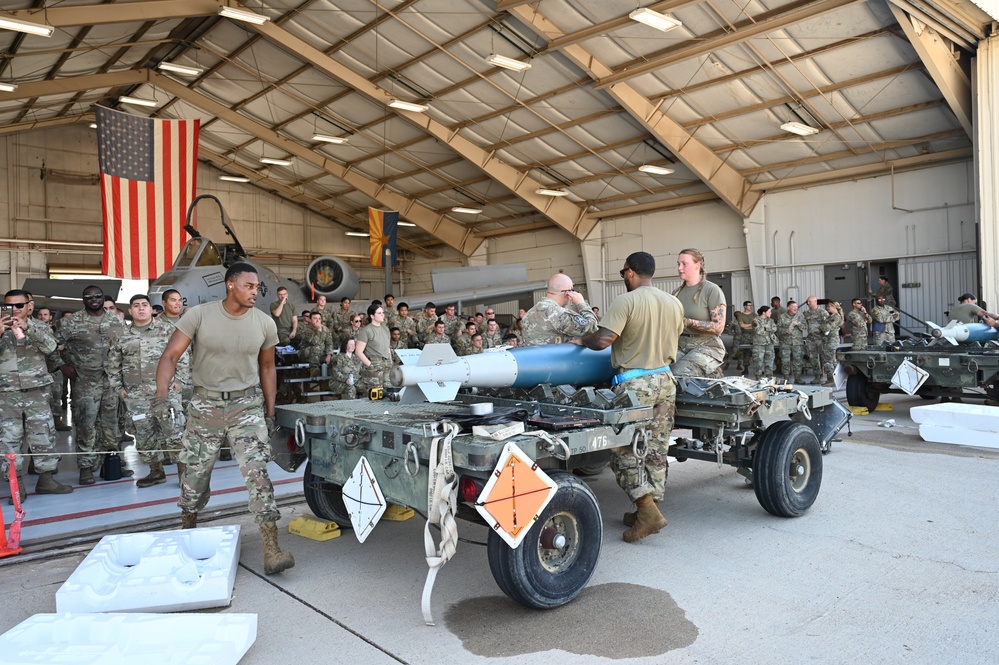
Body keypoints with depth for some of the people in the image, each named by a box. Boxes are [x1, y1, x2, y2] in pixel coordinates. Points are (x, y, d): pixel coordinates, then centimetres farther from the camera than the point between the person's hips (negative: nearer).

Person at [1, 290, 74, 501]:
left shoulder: (39, 327, 8)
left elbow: (50, 346, -11)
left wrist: (28, 328, -24)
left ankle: (46, 479, 15)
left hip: (37, 391, 1)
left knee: (43, 435, 4)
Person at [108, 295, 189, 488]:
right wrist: (118, 388, 11)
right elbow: (113, 365, 19)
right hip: (136, 396, 4)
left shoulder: (167, 329, 3)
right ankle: (156, 472, 23)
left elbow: (183, 356, 1)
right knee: (144, 436, 8)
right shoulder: (122, 337, 11)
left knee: (174, 432, -8)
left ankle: (184, 471, 2)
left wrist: (180, 380, -5)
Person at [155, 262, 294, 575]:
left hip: (247, 405, 0)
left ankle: (272, 552, -12)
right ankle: (187, 532, 39)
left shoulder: (265, 323, -3)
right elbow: (171, 355, -10)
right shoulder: (199, 315, -8)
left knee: (258, 472, -11)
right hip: (205, 404, 0)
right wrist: (161, 395, -25)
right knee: (195, 473, 11)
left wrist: (270, 412, 10)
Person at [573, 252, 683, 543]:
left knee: (624, 448, 3)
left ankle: (648, 509, -3)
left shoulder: (625, 301, -14)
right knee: (656, 448, 11)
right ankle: (648, 512, 20)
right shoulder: (674, 303, 7)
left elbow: (602, 341, -20)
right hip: (665, 380, 7)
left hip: (635, 382, -7)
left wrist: (581, 340, 0)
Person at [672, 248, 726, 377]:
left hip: (706, 346, -5)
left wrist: (689, 322, -20)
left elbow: (719, 327, -10)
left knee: (679, 376, -29)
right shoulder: (677, 293, 16)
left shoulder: (712, 290, -3)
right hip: (680, 345, 5)